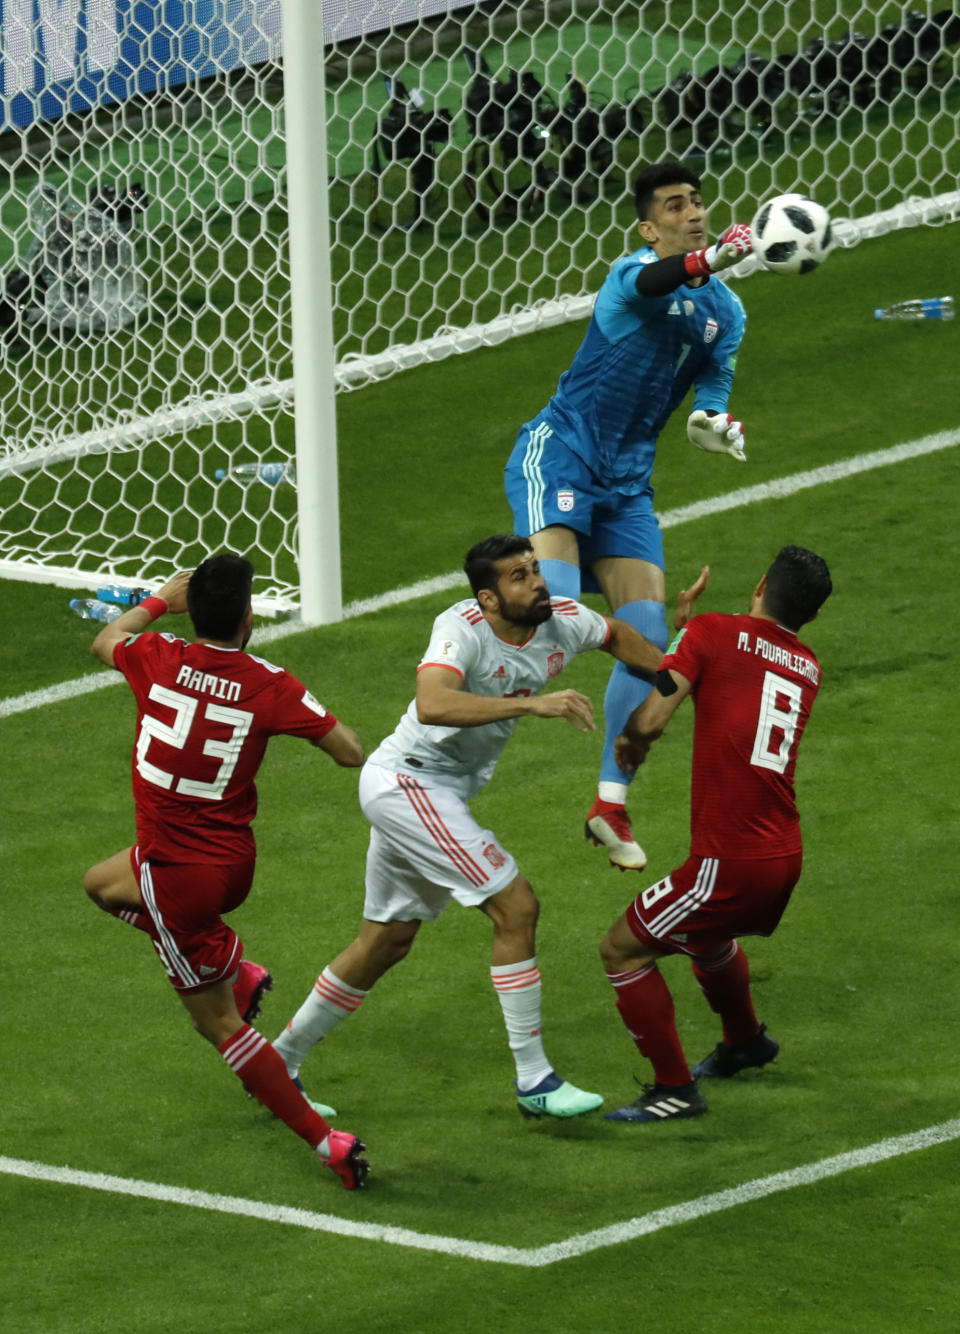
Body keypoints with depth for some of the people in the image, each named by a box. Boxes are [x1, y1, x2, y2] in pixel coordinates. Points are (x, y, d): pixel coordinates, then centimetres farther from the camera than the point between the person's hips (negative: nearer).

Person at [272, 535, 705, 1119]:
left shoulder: (562, 621, -2)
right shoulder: (463, 628, -24)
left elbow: (617, 634, 22)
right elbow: (433, 705, -43)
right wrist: (532, 703, -45)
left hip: (440, 791, 9)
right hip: (408, 781, -9)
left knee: (387, 941, 18)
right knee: (517, 907, -13)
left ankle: (280, 1061, 30)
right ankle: (534, 1081, -7)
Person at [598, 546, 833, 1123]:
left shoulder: (714, 632, -7)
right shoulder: (808, 668, 11)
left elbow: (650, 720, -14)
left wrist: (629, 741, 8)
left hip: (730, 864, -8)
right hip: (786, 857, 8)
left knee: (622, 949, 6)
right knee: (706, 937, 36)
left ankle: (675, 1088, 7)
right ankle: (745, 1042, 57)